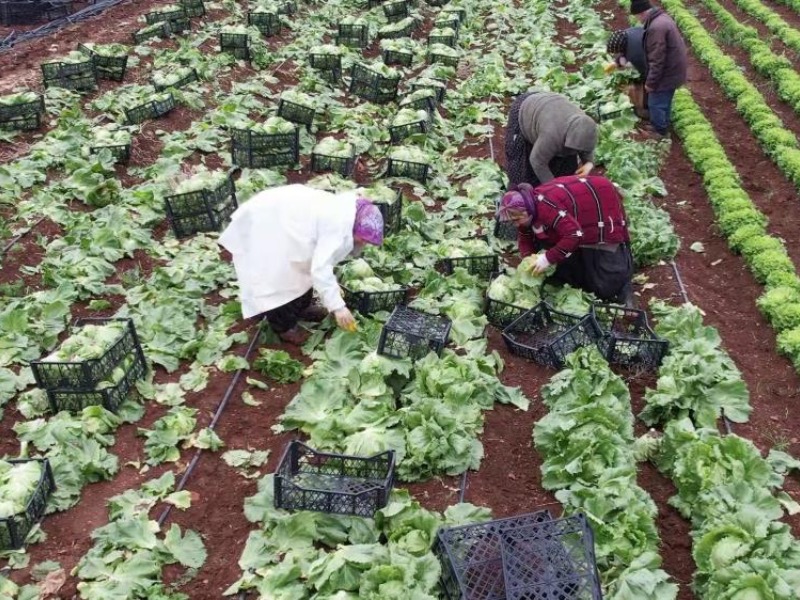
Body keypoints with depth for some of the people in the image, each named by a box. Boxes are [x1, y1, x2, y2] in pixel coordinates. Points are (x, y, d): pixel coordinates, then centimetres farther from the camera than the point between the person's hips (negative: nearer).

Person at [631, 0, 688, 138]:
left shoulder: (656, 28, -30)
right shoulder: (662, 17, 4)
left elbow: (657, 60, -28)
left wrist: (650, 82, -19)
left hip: (667, 72, -10)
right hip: (673, 69, 10)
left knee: (656, 103, 7)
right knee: (665, 100, 24)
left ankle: (659, 130, 23)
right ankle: (663, 125, 40)